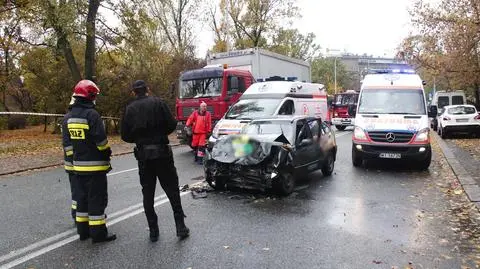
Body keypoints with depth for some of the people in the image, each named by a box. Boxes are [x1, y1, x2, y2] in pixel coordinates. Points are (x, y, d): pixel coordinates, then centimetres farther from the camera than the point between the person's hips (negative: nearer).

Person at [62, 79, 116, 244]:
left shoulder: (68, 117, 9)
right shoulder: (92, 114, -16)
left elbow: (67, 142, 11)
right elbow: (101, 140, -19)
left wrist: (73, 159, 17)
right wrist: (107, 154, -3)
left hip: (78, 165, 8)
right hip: (95, 165, -8)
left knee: (82, 197, 16)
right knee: (97, 199, -1)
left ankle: (83, 231, 25)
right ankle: (98, 233, 5)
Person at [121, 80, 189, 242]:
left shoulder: (130, 109, 2)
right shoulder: (157, 103, -4)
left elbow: (125, 136, 2)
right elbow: (171, 124, -8)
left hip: (143, 154, 2)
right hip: (162, 151, -2)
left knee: (148, 193, 11)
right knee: (172, 190, 7)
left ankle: (153, 231, 13)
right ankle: (180, 227, 7)